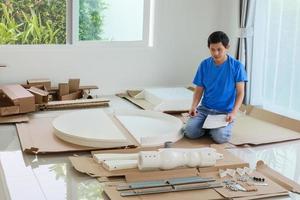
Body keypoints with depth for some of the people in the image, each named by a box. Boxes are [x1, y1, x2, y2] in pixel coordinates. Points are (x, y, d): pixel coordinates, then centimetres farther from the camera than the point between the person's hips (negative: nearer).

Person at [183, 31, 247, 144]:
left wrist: (234, 112, -21)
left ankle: (219, 126, 7)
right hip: (204, 109, 3)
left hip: (225, 111, -2)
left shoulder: (236, 66, -7)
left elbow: (240, 93, -6)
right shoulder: (204, 65, 1)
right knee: (189, 132, -21)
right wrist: (194, 106, -13)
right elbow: (199, 90, 6)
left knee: (220, 137, -28)